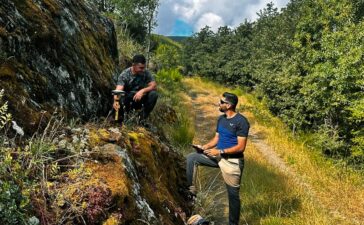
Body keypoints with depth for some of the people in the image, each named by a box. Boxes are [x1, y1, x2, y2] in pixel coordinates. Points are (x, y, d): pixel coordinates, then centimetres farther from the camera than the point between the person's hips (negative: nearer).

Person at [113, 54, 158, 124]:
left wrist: (143, 91, -36)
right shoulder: (124, 74, -17)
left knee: (153, 94, -26)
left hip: (140, 99, 2)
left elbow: (154, 86, -16)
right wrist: (116, 101, -53)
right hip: (128, 100, -2)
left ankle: (142, 118, -14)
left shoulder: (146, 73, -9)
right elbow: (118, 90, -30)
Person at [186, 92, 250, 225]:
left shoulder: (241, 121, -18)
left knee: (233, 194, 5)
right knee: (191, 158, -3)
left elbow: (241, 147, -21)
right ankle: (191, 189, 1)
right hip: (218, 156, 8)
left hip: (232, 161, -7)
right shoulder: (221, 119, 7)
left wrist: (220, 151, -23)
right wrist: (205, 146, -4)